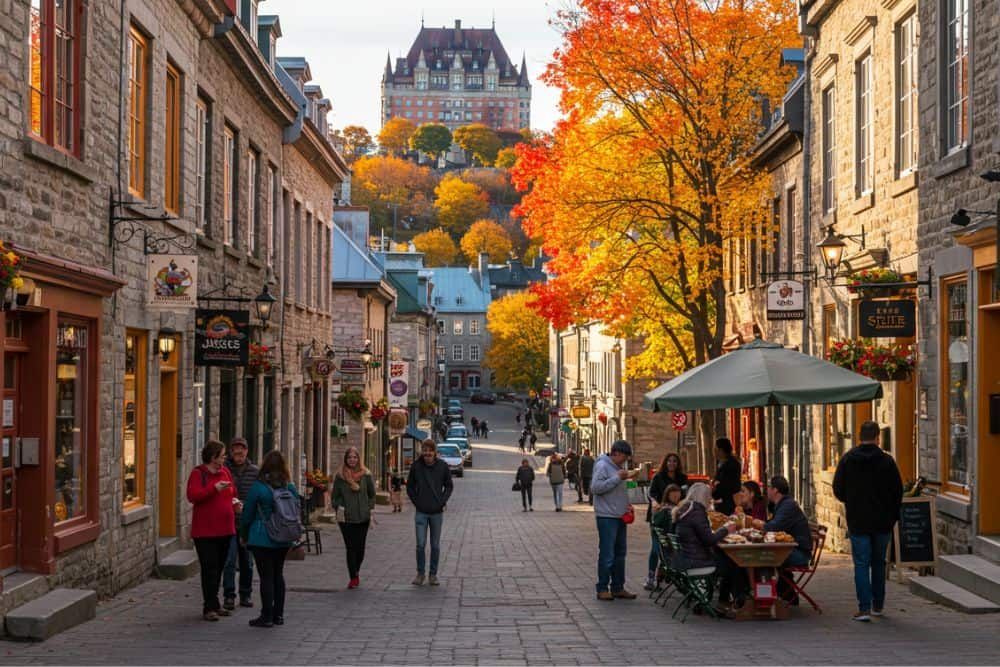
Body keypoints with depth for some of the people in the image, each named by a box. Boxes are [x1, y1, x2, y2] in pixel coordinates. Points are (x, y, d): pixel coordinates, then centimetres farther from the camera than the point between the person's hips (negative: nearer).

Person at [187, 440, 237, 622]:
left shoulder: (225, 472, 12)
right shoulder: (198, 473, -8)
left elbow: (232, 492, 26)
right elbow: (192, 496, -22)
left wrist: (234, 500, 5)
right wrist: (214, 488, -29)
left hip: (225, 530, 7)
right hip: (205, 531, -7)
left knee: (219, 568, 12)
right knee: (209, 569, -8)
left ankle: (214, 605, 22)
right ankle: (209, 608, -4)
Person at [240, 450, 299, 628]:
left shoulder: (258, 487, -12)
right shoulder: (290, 487, 0)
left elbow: (248, 514, -5)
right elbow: (297, 511, 7)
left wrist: (244, 534, 11)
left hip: (262, 539, -5)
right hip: (284, 540, 5)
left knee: (266, 576, 0)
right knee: (278, 574, 15)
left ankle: (267, 616, 2)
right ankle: (278, 614, 19)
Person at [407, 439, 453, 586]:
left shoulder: (442, 466, -4)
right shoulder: (416, 466, -4)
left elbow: (449, 486, 7)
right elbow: (410, 486, 8)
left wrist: (442, 501, -2)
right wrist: (416, 501, -1)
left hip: (437, 512, 0)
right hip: (421, 512, 0)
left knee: (435, 545, 7)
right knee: (420, 545, -1)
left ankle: (433, 574, 16)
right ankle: (420, 573, 12)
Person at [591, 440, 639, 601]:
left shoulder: (617, 467, 16)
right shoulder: (602, 465, -11)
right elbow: (596, 487, -22)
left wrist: (626, 504, 11)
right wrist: (617, 478, -22)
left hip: (620, 517, 9)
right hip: (607, 517, -9)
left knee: (620, 554, 12)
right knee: (607, 554, -6)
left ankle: (617, 588, 20)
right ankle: (602, 589, 1)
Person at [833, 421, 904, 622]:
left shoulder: (847, 459, -4)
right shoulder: (886, 460, -5)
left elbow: (838, 490, 0)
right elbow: (898, 491, -2)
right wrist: (893, 515, 12)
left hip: (857, 522, -1)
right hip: (882, 522, 1)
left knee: (861, 564, 0)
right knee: (878, 563, 15)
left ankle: (864, 608, -10)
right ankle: (878, 605, 22)